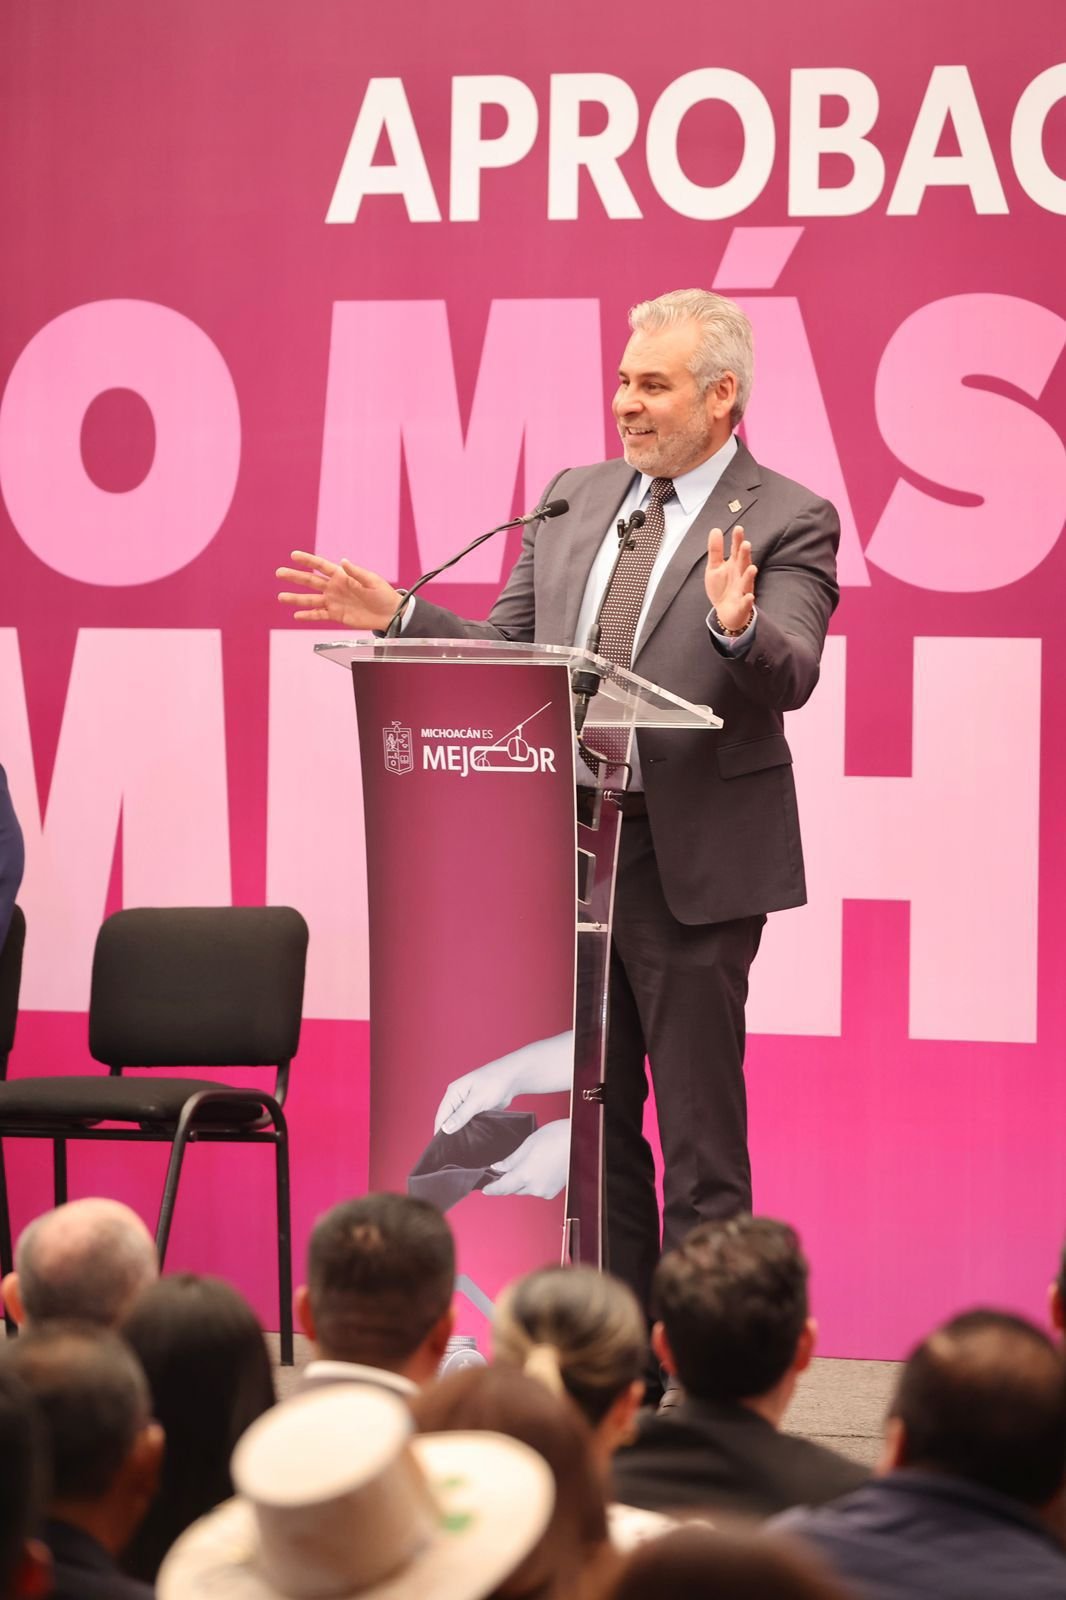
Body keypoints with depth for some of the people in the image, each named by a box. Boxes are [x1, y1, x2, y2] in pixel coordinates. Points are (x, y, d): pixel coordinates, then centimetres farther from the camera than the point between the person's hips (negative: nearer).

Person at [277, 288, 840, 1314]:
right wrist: (397, 616, 1)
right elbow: (505, 650, 14)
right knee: (590, 1121, 14)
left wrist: (737, 628, -39)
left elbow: (790, 677, -19)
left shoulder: (786, 522, -6)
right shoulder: (573, 499, 12)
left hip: (693, 859, -6)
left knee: (699, 1132, -1)